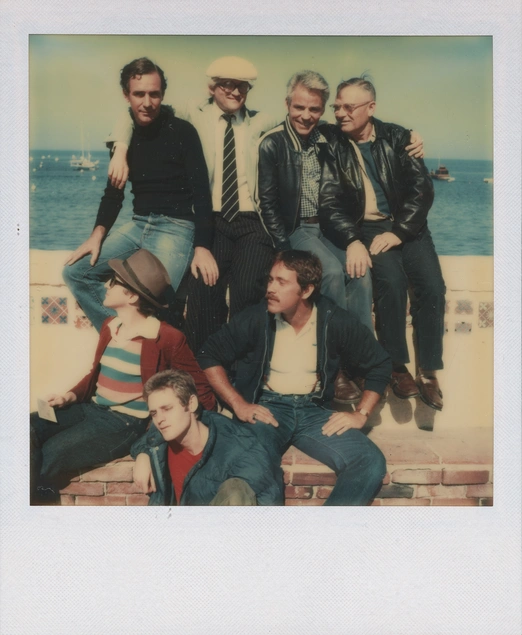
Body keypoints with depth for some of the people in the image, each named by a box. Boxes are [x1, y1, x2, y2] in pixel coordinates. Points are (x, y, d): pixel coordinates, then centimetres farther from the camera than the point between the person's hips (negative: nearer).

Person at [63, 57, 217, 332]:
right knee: (75, 271, -1)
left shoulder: (182, 132, -7)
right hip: (139, 225, 6)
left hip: (177, 227, -6)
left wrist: (202, 246, -21)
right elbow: (114, 192, 15)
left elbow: (201, 192, -11)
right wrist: (98, 234, -1)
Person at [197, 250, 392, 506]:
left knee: (371, 463, -22)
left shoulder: (335, 322, -3)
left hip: (313, 411, 2)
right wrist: (239, 405, -7)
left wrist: (361, 414, -2)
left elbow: (380, 364, 9)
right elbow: (209, 356, 3)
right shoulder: (255, 318, -5)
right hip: (266, 408, -2)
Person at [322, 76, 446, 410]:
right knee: (392, 280, -28)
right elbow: (329, 203, -5)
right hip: (365, 227, -2)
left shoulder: (398, 138, 5)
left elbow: (422, 188, -2)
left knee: (433, 285, -20)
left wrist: (398, 232, -15)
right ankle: (398, 366, -11)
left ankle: (428, 371, -6)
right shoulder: (333, 145, 1)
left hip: (406, 225, 2)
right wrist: (352, 241, -20)